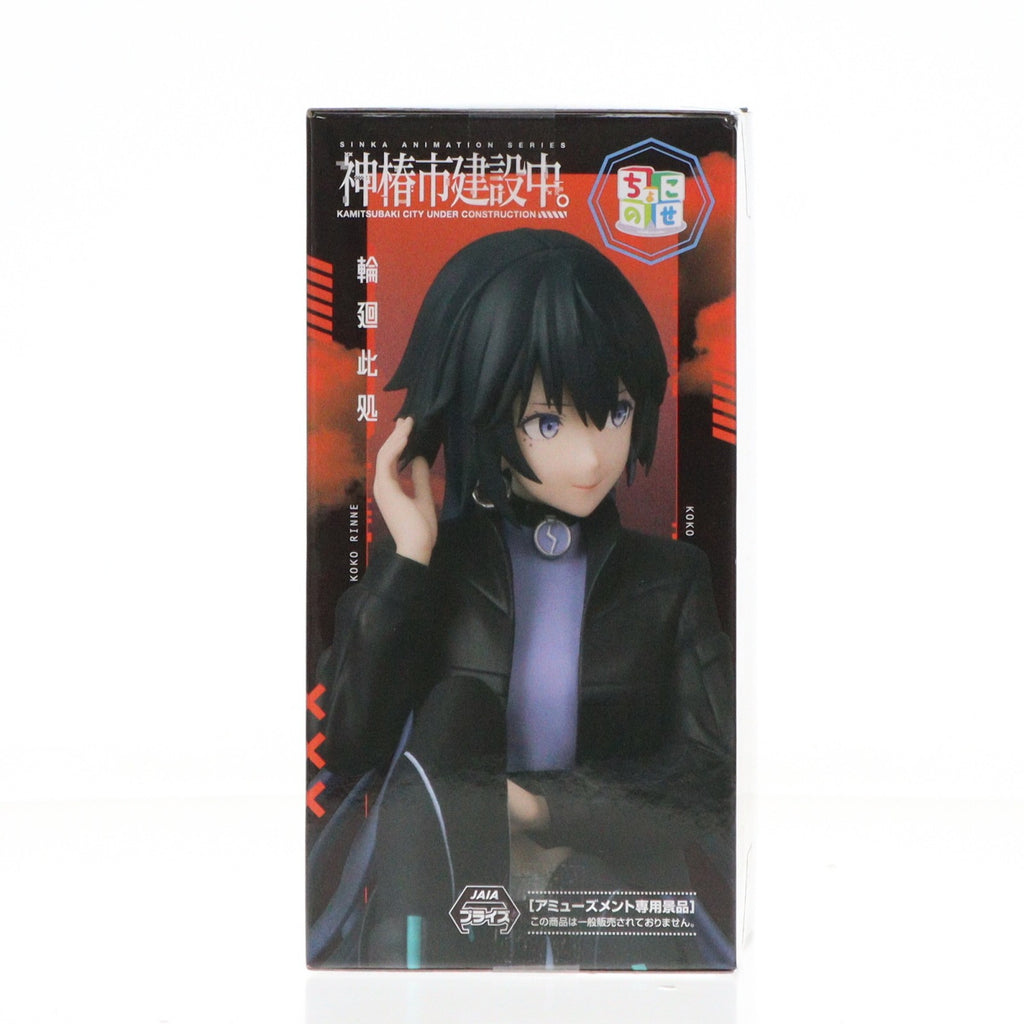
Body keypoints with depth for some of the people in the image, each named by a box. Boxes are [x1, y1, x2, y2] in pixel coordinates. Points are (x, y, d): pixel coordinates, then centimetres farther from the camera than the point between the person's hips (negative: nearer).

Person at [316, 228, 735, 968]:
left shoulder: (669, 578, 3)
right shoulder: (427, 567, 2)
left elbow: (715, 765, 0)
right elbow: (350, 744, -4)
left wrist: (540, 804, -10)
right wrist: (407, 564, -11)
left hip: (624, 893, 1)